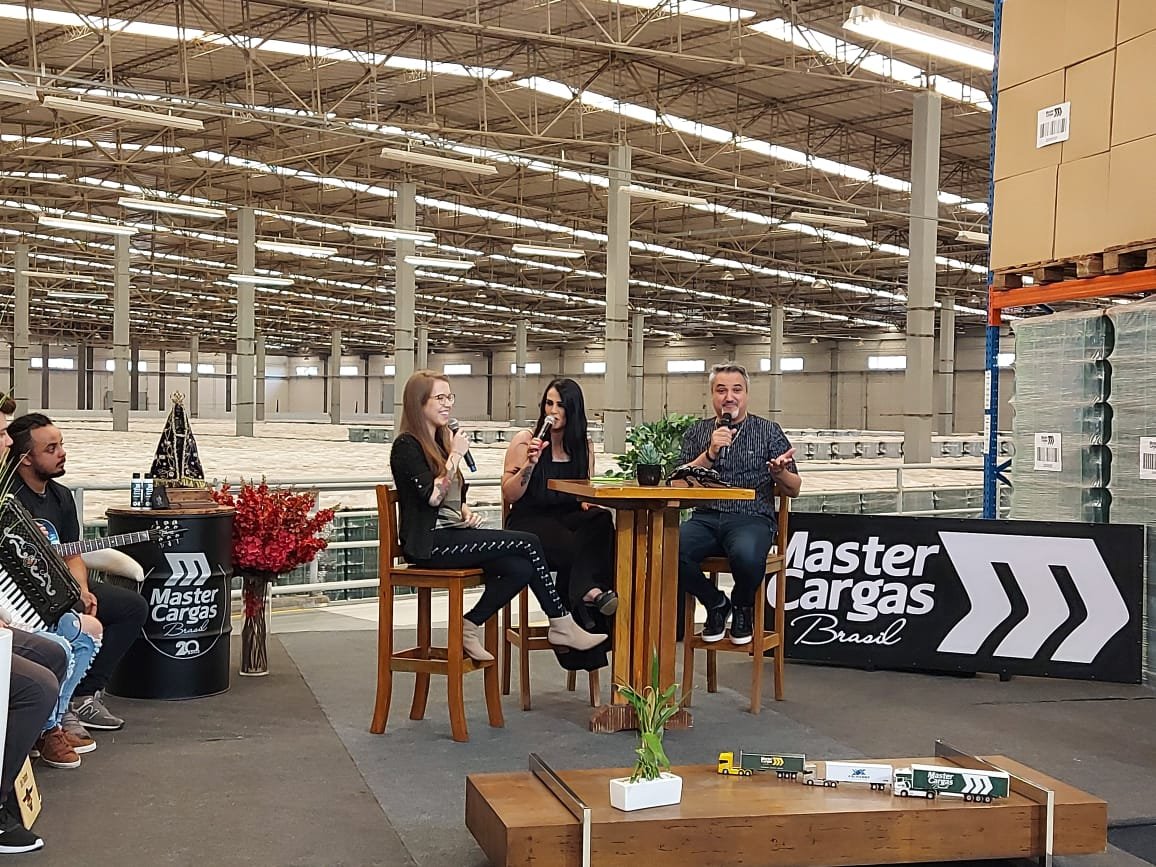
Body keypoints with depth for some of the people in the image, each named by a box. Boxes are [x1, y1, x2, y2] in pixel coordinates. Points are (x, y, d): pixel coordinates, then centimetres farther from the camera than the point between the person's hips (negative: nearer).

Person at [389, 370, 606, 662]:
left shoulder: (440, 443, 19)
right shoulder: (406, 446, -7)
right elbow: (432, 497, -20)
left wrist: (467, 512, 4)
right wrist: (456, 455, -13)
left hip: (452, 534, 8)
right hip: (429, 542, -8)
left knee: (520, 569, -17)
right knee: (528, 544, -16)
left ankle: (469, 627, -5)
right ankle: (561, 625, -6)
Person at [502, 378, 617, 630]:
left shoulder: (584, 446, 12)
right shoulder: (524, 440, 1)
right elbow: (509, 496, -2)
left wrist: (588, 501, -2)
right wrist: (531, 463, -16)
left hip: (569, 517, 3)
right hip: (530, 520, -3)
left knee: (601, 520, -33)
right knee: (570, 546, -37)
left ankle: (589, 589, -42)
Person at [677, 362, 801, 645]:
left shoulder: (768, 432, 11)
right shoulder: (696, 432, 16)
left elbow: (793, 490, 10)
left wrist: (779, 472, -13)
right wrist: (710, 454, -9)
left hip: (752, 518, -2)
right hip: (706, 517, 2)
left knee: (746, 555, -38)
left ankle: (743, 607, 1)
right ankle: (715, 604, 0)